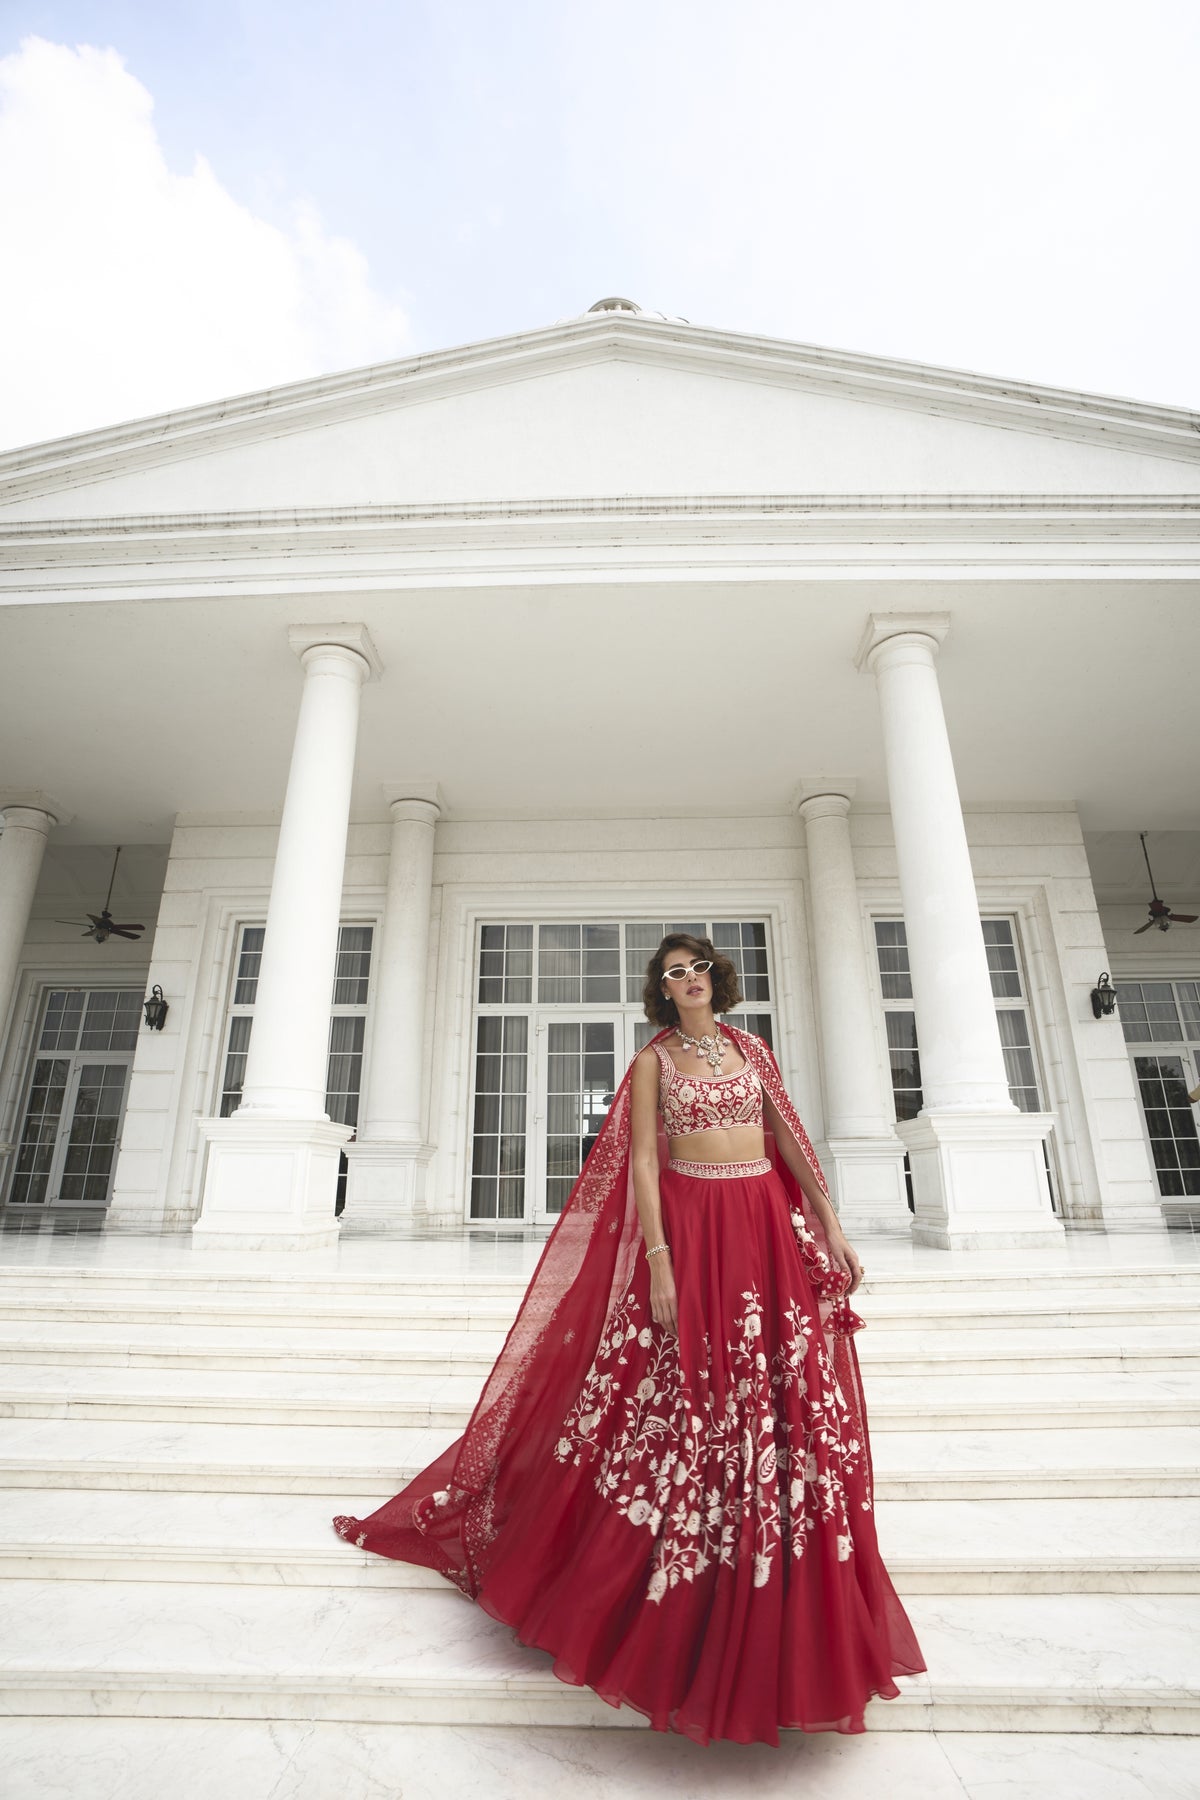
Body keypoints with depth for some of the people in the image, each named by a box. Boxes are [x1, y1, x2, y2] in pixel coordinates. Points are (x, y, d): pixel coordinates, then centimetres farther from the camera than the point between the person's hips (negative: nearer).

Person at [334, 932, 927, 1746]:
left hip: (770, 1228, 4)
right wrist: (658, 1260, -13)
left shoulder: (750, 1047, 11)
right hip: (690, 1229, -4)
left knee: (789, 1406, 8)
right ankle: (678, 1607, 25)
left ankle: (790, 1617, 29)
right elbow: (642, 1161, -6)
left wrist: (831, 1223, 5)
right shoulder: (654, 1059, 0)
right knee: (687, 1405, 3)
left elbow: (789, 1136, 10)